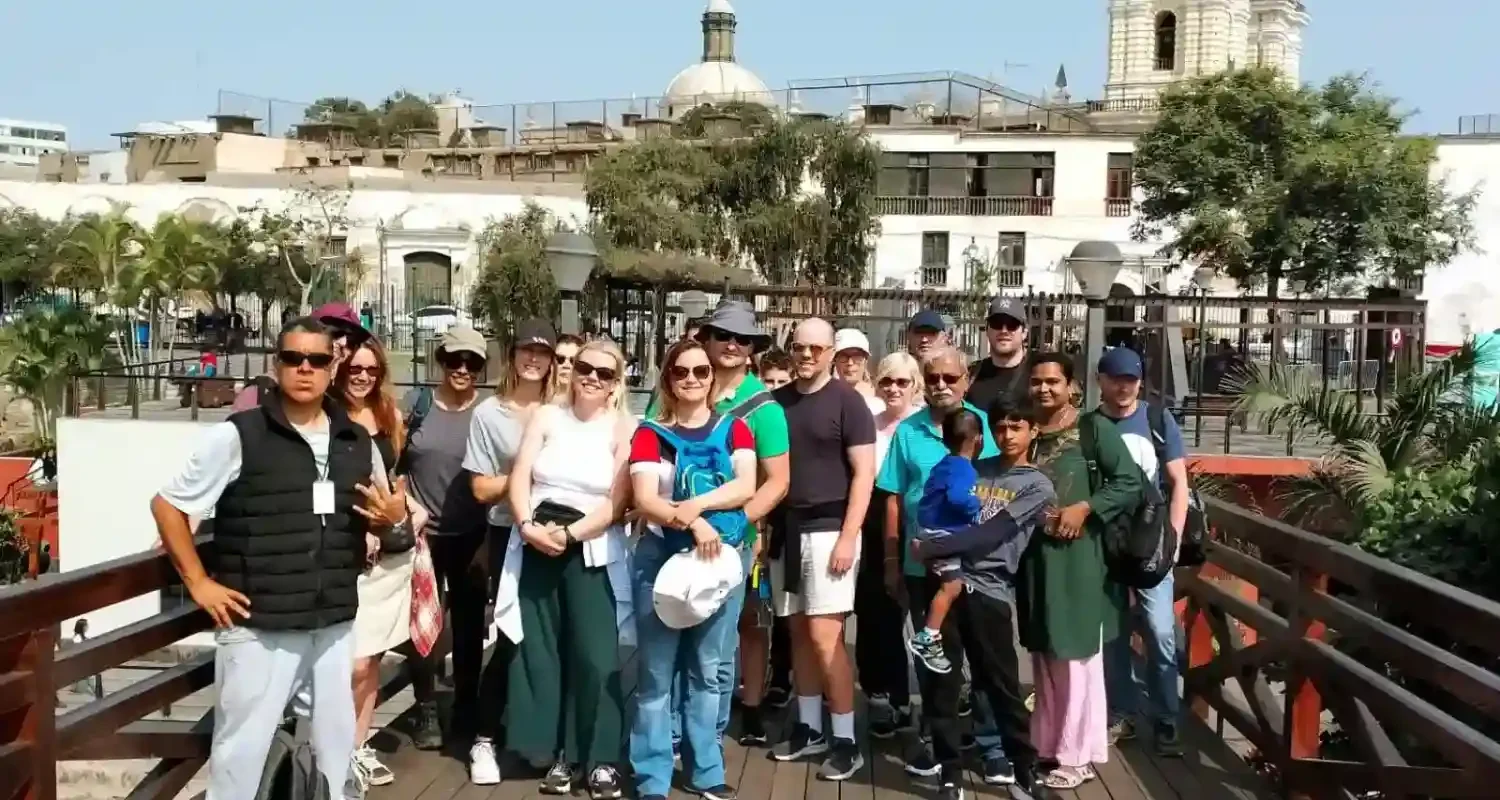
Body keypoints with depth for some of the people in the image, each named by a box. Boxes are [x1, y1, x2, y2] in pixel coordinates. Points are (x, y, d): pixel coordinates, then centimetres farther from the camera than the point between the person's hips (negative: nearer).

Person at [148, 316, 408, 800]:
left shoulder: (358, 442, 7)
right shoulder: (237, 436, -8)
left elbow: (379, 519, 20)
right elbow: (167, 505, -2)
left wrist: (394, 517, -4)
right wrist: (199, 583, -6)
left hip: (336, 625, 5)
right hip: (259, 628, -4)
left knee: (336, 746, 17)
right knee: (241, 749, 5)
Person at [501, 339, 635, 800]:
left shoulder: (624, 428, 0)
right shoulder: (546, 417, 8)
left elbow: (618, 504, -7)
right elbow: (519, 478, 0)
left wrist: (568, 534, -15)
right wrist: (528, 526, -16)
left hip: (591, 552, -3)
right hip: (535, 548, 3)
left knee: (595, 656, -8)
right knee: (540, 651, 5)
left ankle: (601, 760, 4)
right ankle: (559, 755, 15)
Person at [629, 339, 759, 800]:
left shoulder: (733, 429, 8)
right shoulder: (650, 434, 3)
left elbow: (746, 486, -6)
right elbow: (644, 500, -9)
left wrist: (695, 504, -19)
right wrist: (692, 522, -25)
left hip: (723, 558, 2)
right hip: (661, 558, -2)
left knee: (709, 671, 8)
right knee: (657, 672, 0)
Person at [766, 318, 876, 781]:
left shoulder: (846, 400, -5)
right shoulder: (776, 401, 10)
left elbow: (864, 474, -8)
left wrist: (848, 536, -15)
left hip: (828, 527, -5)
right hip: (786, 528, 5)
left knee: (824, 636, -9)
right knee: (799, 633, 10)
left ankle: (845, 740, -1)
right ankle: (808, 728, 21)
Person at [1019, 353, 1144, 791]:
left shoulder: (1095, 428, -6)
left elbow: (1130, 484, -9)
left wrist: (1085, 508, -17)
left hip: (1078, 556, -5)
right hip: (1033, 556, 5)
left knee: (1077, 656, 1)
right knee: (1044, 655, 13)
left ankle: (1078, 754, 9)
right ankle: (1047, 743, 24)